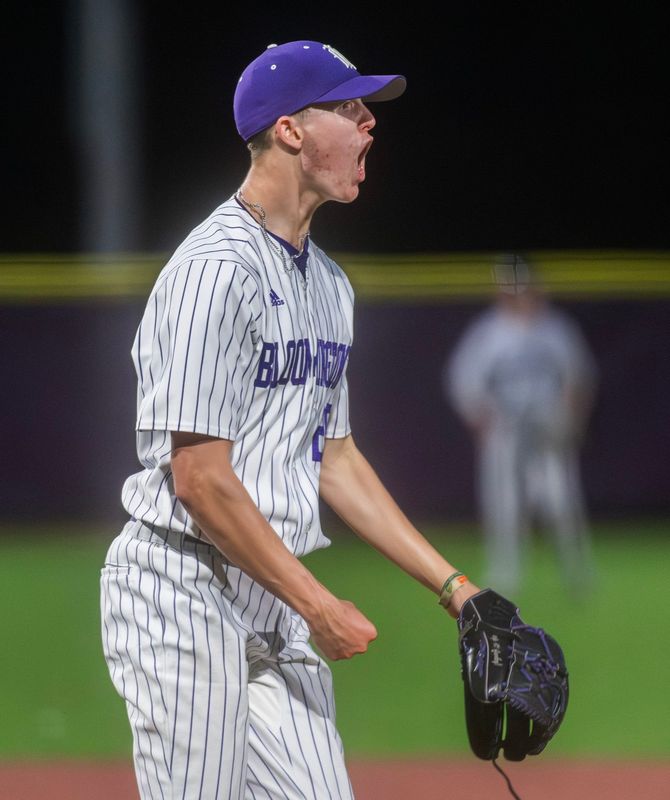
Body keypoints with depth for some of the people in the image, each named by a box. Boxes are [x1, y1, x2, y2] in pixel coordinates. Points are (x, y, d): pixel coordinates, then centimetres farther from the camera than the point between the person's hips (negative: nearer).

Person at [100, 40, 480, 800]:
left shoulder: (327, 282, 16)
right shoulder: (217, 270, -15)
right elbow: (199, 479, -19)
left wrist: (451, 583, 16)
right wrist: (319, 606, -15)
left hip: (278, 602, 9)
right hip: (186, 592, -9)